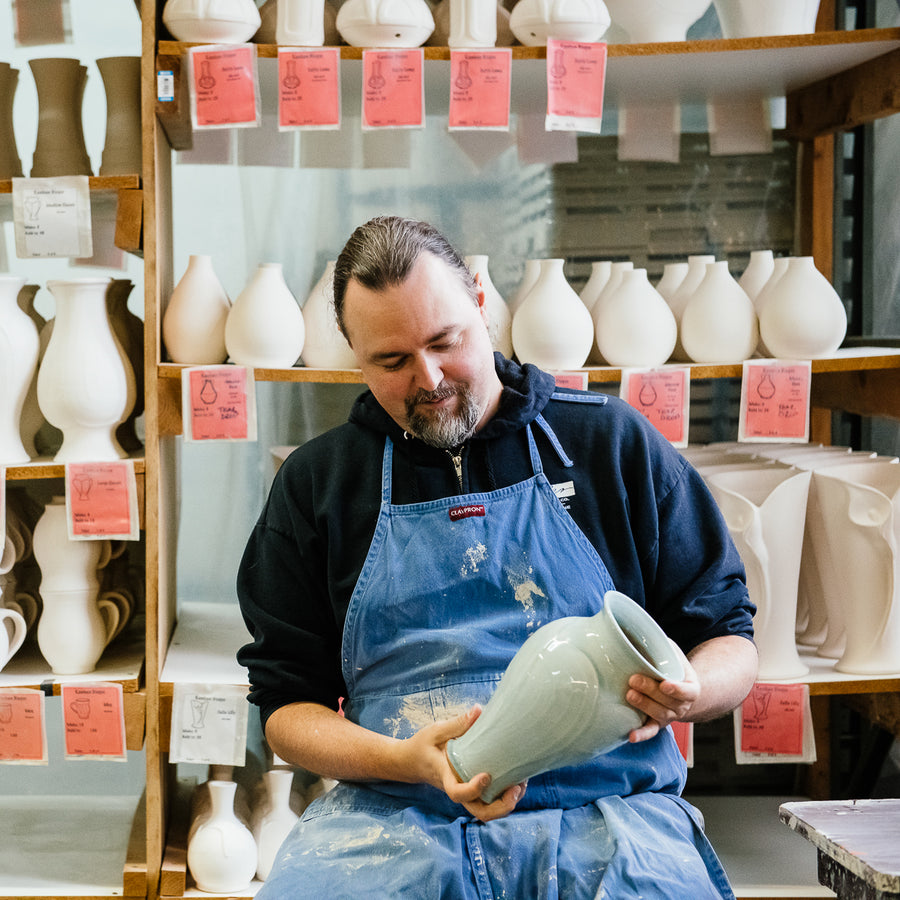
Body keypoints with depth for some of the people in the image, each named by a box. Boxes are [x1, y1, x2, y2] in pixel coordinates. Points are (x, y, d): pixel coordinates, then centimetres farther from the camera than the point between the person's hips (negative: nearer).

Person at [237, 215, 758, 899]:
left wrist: (685, 693, -12)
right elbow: (287, 706, 11)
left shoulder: (616, 442, 10)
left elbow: (732, 644, 13)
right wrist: (408, 760, -10)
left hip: (604, 814, 0)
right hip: (391, 816, 1)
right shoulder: (315, 483, 13)